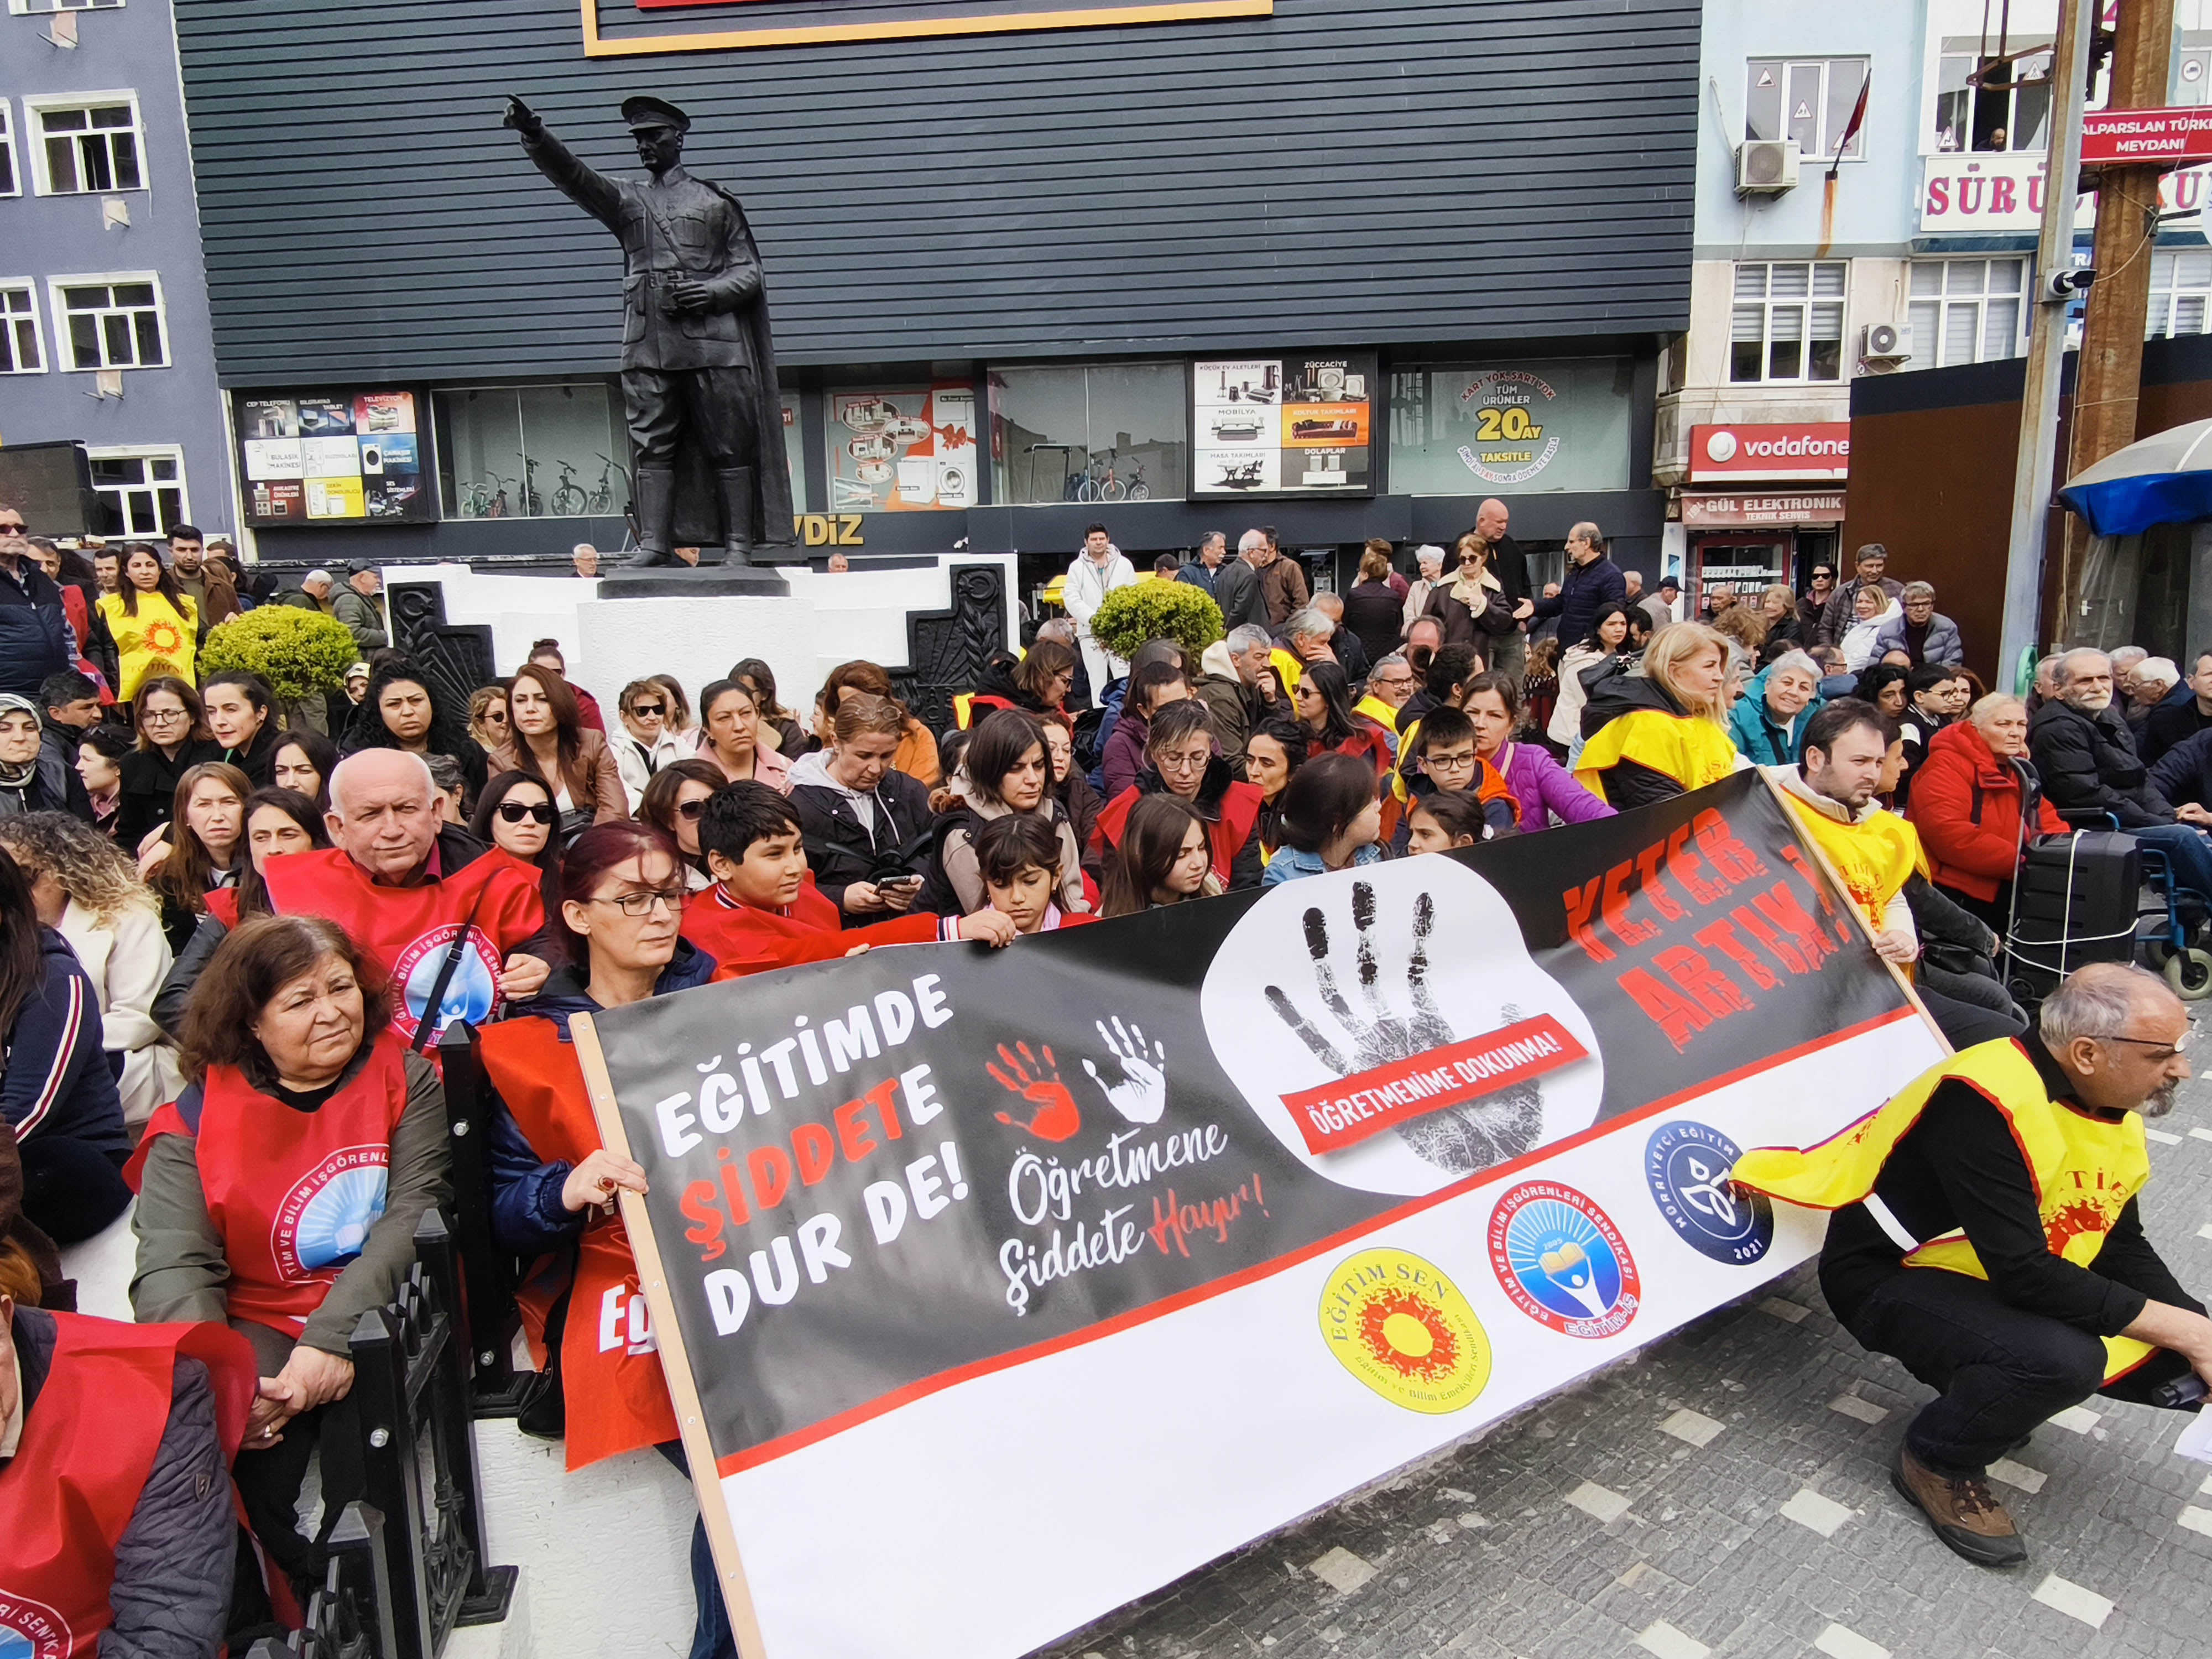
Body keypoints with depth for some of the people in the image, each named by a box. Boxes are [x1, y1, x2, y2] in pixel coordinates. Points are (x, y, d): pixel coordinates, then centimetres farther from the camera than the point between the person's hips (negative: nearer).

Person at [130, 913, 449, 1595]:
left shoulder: (405, 1077, 0)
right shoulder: (197, 1118, 1)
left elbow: (414, 1214, -10)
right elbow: (173, 1269, -9)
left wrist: (336, 1336, -24)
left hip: (383, 1310, -1)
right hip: (262, 1323, 1)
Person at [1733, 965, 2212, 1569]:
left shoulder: (2115, 1106, -1)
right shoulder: (1988, 1103, -30)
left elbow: (2122, 1247, 7)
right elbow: (2024, 1274, -32)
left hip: (2012, 1275, 9)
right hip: (1891, 1278, -9)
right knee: (2062, 1358, -33)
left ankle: (1991, 1392, 16)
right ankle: (1937, 1461, -4)